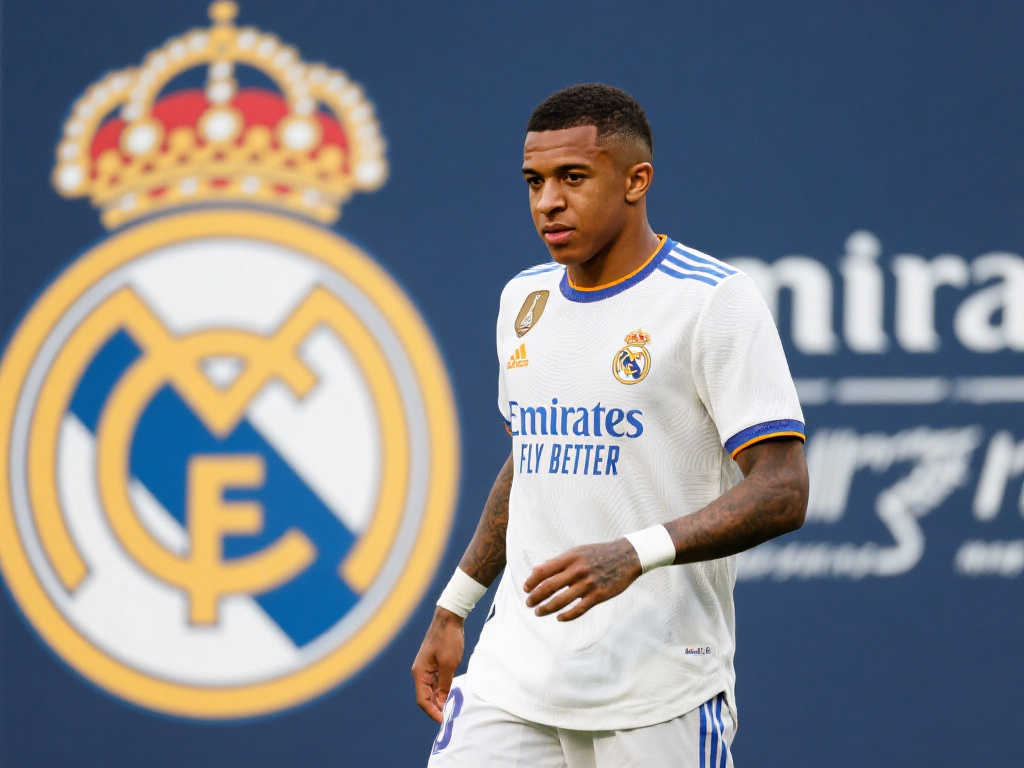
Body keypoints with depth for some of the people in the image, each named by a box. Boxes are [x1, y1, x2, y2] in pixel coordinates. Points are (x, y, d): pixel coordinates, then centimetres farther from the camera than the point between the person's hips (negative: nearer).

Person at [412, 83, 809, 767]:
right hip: (516, 675, 5)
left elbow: (782, 492, -15)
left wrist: (635, 554, -27)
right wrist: (454, 607, 22)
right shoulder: (525, 299, 14)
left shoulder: (715, 300, -9)